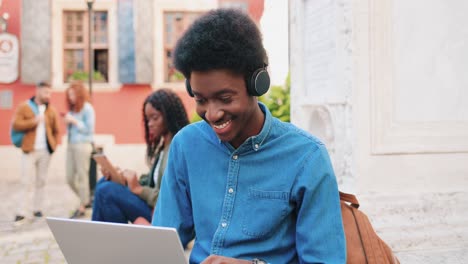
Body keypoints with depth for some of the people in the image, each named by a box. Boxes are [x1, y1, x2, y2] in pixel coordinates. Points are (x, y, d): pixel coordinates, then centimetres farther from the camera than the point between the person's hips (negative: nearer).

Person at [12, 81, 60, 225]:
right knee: (27, 182, -6)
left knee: (41, 181, 8)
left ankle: (37, 209, 16)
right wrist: (34, 121, -17)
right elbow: (16, 124, -10)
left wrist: (55, 144, 2)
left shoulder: (51, 110, 10)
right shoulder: (24, 107, -1)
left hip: (45, 151, 3)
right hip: (29, 150, -3)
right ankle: (21, 213, -3)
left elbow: (56, 130, 14)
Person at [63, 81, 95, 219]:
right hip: (70, 145, 8)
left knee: (82, 177, -3)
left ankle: (82, 207, 5)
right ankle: (85, 200, 26)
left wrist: (74, 121, -11)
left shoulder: (87, 108, -6)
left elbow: (89, 129, -9)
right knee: (70, 178, 8)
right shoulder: (72, 109, 15)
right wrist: (67, 123, 3)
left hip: (82, 145, -8)